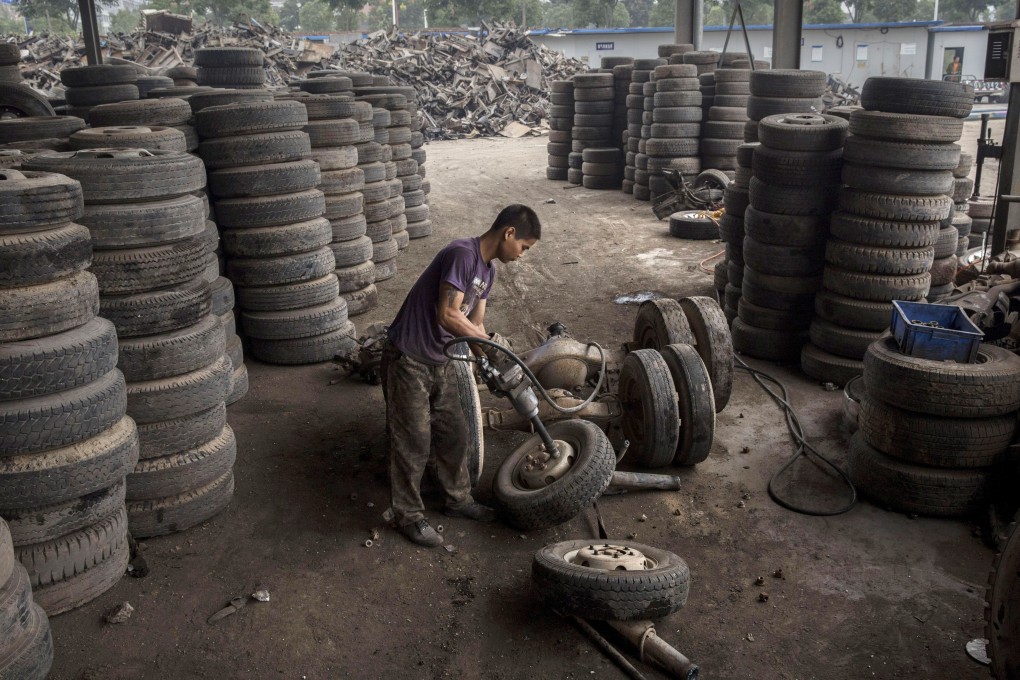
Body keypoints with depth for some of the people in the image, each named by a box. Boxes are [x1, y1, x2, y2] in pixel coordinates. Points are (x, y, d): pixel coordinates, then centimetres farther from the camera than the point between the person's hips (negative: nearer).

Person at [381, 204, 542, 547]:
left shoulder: (487, 271, 8)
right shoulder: (462, 254, -22)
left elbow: (475, 326, 11)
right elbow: (447, 316, -27)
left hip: (439, 362, 9)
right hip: (408, 360, -9)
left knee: (454, 433, 16)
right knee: (413, 441, 0)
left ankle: (458, 499, 34)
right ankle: (408, 515, 15)